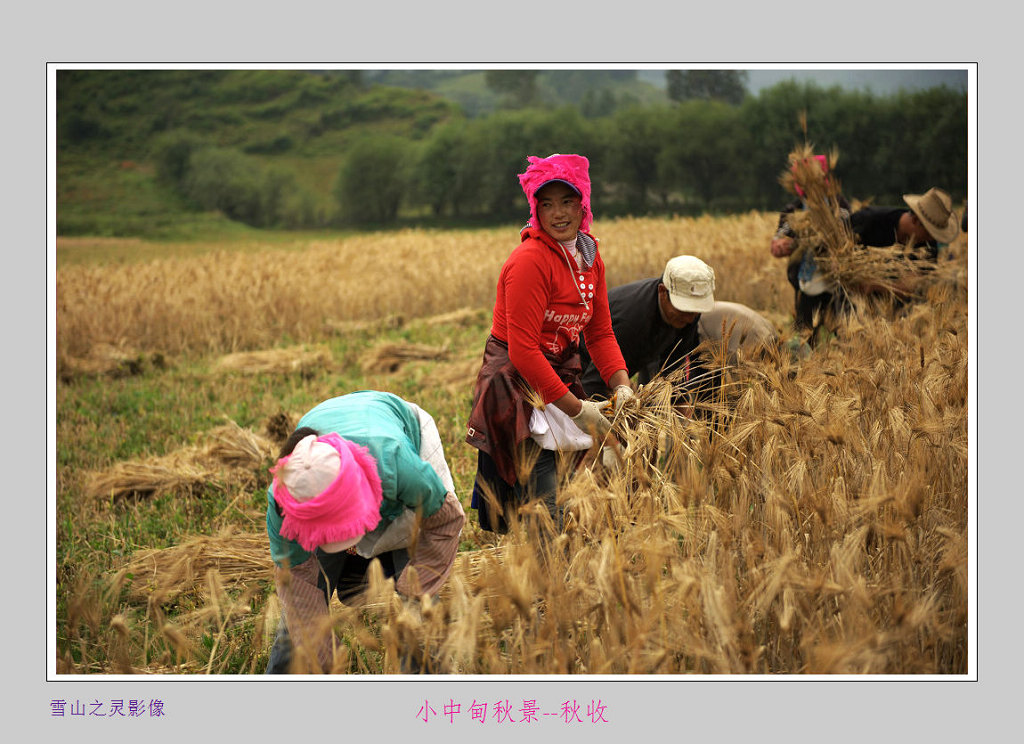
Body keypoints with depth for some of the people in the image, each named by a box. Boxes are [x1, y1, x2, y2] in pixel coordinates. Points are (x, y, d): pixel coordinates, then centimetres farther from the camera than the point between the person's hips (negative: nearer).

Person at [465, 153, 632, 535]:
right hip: (518, 387, -8)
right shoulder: (530, 260, -20)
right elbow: (522, 349, -22)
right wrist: (577, 410, -20)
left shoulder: (589, 256, 6)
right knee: (542, 518, -8)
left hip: (560, 379, 8)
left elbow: (600, 333, 10)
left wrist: (622, 386, -7)